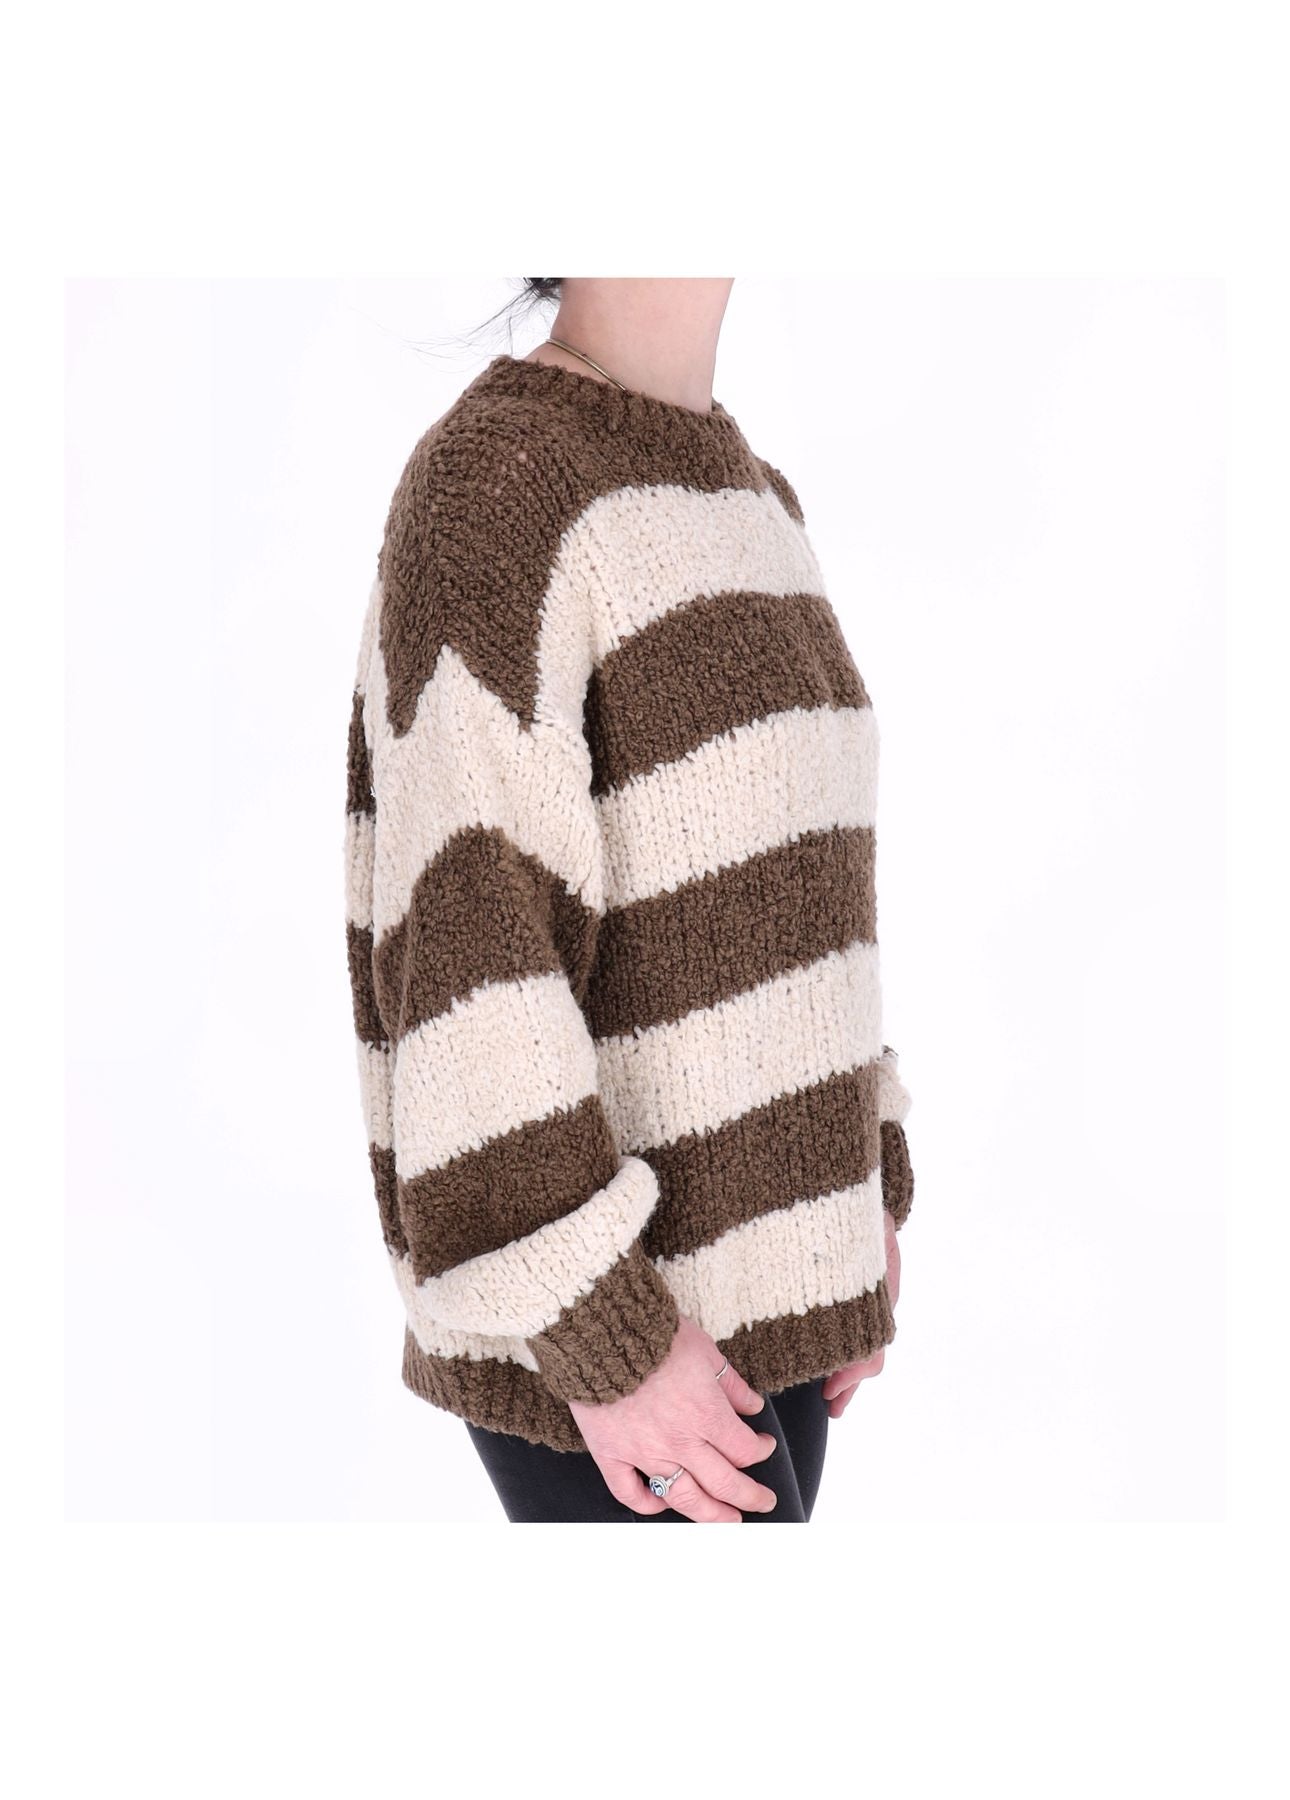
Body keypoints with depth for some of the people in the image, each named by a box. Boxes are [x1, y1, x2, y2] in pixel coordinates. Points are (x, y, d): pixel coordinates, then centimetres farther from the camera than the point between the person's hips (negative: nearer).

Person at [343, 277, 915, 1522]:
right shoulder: (491, 483, -17)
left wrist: (865, 1189, 14)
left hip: (760, 1269, 8)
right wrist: (599, 1341, -22)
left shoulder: (750, 500, 11)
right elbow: (460, 949, -22)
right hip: (602, 1297, -8)